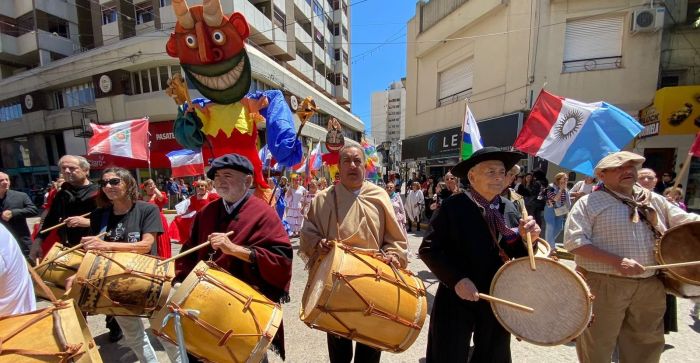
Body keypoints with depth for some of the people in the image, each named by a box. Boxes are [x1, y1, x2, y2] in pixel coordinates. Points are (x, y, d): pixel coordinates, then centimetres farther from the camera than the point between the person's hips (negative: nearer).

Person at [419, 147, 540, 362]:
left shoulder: (509, 209, 1)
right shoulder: (453, 207, -16)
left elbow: (519, 256, 4)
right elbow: (428, 249, -16)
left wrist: (526, 238, -15)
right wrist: (456, 279, -24)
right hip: (456, 300, -5)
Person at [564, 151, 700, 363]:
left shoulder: (654, 201, 11)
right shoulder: (589, 203, -11)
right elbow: (574, 241, -18)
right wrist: (616, 261, -25)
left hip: (650, 286, 7)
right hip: (602, 286, -6)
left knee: (647, 346, 23)